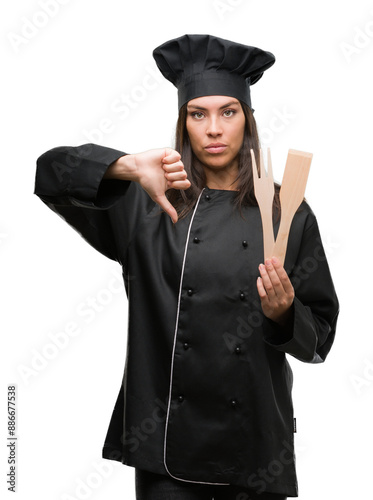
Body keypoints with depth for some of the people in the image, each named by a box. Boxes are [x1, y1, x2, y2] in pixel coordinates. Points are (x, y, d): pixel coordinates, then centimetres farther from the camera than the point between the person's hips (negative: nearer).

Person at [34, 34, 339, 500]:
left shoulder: (287, 213, 1)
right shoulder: (146, 204, 1)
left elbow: (319, 337, 4)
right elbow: (51, 170, -7)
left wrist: (283, 313, -17)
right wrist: (128, 167, -22)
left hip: (256, 439, 1)